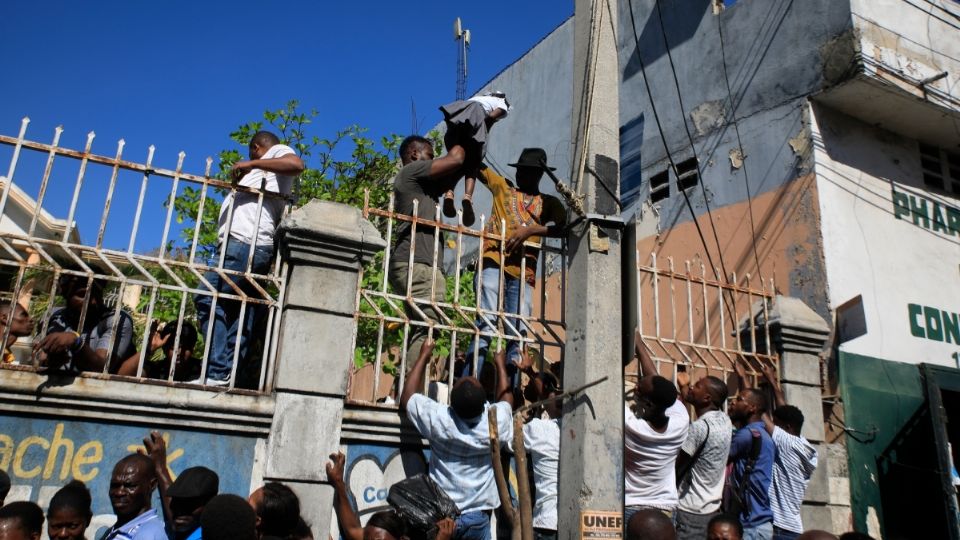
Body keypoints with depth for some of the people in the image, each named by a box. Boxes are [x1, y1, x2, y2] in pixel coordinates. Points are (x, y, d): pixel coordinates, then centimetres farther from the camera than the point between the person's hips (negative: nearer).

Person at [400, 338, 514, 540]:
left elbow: (406, 398, 3)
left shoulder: (440, 420, -15)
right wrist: (501, 365, 27)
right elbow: (506, 397, 14)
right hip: (477, 517, 1)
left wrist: (424, 356, 9)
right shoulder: (496, 421, -11)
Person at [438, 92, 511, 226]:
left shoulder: (481, 97, 44)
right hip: (477, 113, -4)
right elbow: (492, 116, 5)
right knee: (472, 164, -2)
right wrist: (484, 134, 11)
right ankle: (467, 197, -26)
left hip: (457, 113, 4)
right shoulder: (503, 105, 28)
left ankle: (449, 194, -18)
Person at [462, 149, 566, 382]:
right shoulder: (503, 187, 25)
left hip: (524, 273, 1)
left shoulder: (549, 203, 21)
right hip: (493, 263, -1)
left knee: (517, 334, -6)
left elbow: (561, 227, 1)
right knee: (486, 323, -16)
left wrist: (530, 229, -12)